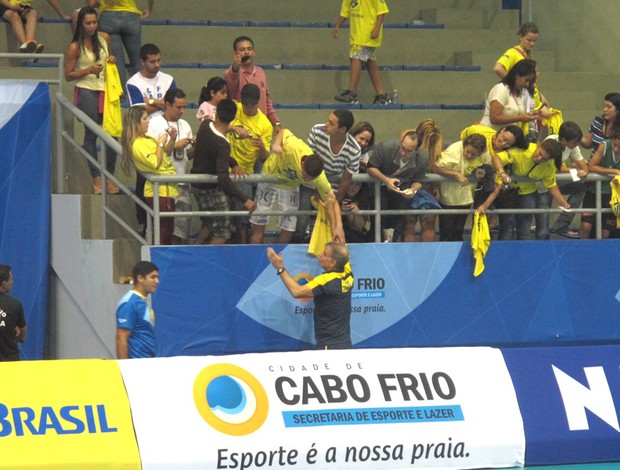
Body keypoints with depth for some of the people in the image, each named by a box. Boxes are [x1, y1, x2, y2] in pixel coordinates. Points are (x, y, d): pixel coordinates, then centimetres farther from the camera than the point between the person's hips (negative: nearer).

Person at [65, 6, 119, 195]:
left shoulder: (104, 38, 8)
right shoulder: (75, 47, -6)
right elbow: (68, 75, -3)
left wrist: (112, 60, 3)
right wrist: (88, 70, -15)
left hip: (105, 89, 4)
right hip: (87, 91, -4)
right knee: (91, 134, -2)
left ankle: (109, 176, 6)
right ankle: (96, 177, 4)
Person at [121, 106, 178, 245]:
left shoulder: (147, 139, 13)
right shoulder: (137, 144, -15)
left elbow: (166, 153, 25)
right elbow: (155, 163, -23)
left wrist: (172, 139, 9)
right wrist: (161, 143, -15)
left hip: (166, 190, 10)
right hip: (159, 191, -10)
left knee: (168, 231, 13)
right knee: (163, 232, -9)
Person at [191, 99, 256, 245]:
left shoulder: (205, 125, -8)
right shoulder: (223, 145, -30)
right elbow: (223, 179, -37)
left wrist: (233, 164, -2)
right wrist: (245, 200, -37)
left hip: (197, 184, 8)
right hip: (211, 189, -8)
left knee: (209, 224, 24)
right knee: (222, 233, 2)